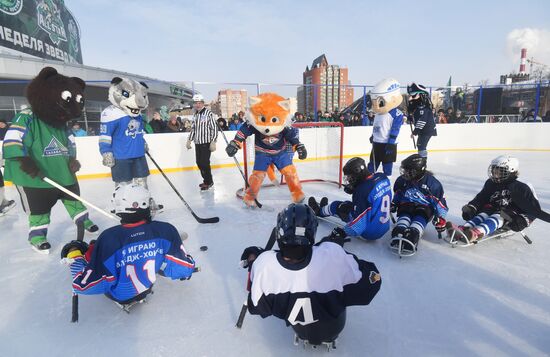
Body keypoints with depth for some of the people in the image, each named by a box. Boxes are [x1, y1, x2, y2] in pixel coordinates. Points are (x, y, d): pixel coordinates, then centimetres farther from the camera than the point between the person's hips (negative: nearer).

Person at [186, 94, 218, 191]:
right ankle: (206, 180, 23)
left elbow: (214, 128, -13)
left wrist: (213, 142, -18)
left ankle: (209, 182, 7)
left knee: (204, 163, -8)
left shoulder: (208, 113, -10)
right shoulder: (195, 115, 12)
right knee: (199, 162, 9)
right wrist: (189, 140, 16)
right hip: (197, 143, 7)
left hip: (206, 143, -7)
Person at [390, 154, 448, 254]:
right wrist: (393, 205, 12)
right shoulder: (402, 180, -1)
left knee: (419, 220, -31)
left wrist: (440, 218, -9)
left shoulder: (432, 183, -10)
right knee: (404, 217, -28)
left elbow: (440, 200, -4)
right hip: (406, 206, 3)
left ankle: (411, 239, -53)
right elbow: (397, 195, 19)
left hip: (424, 209, -2)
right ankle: (398, 236, -51)